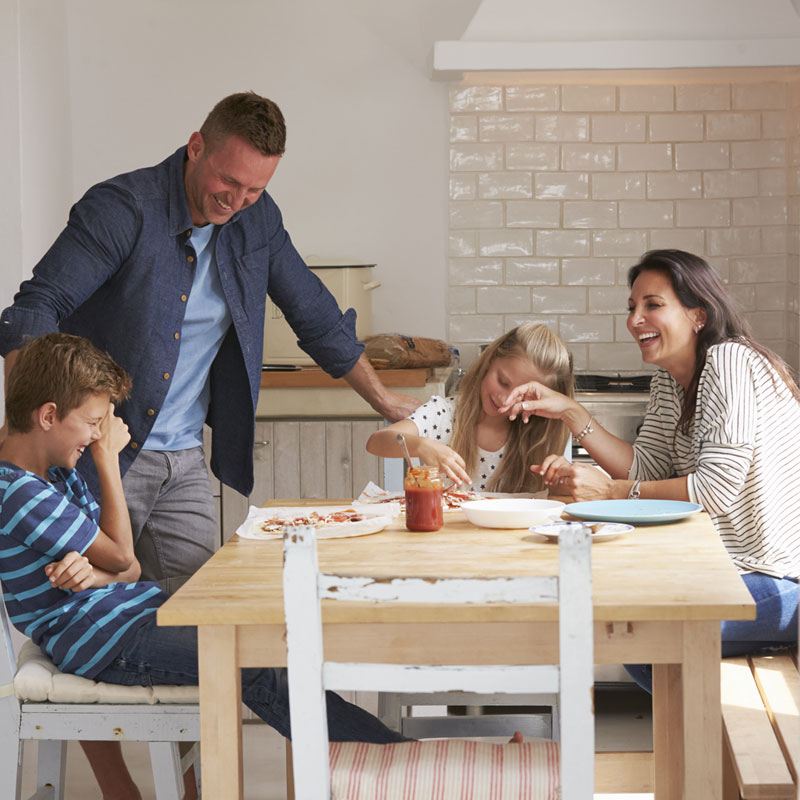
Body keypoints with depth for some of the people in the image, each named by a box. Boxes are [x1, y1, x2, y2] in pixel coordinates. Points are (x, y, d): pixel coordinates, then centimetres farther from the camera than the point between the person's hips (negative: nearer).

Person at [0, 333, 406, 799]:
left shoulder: (59, 473, 13)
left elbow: (131, 572, 9)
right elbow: (121, 555, -11)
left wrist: (92, 572, -16)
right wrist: (108, 458, -3)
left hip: (138, 606, 10)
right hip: (103, 641, -10)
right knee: (258, 670, -23)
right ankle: (394, 757, -20)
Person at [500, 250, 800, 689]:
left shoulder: (730, 362, -17)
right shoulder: (669, 383, 11)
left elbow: (717, 489, -22)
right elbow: (647, 472, 5)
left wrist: (610, 491, -18)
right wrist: (569, 411, 0)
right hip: (731, 566, 9)